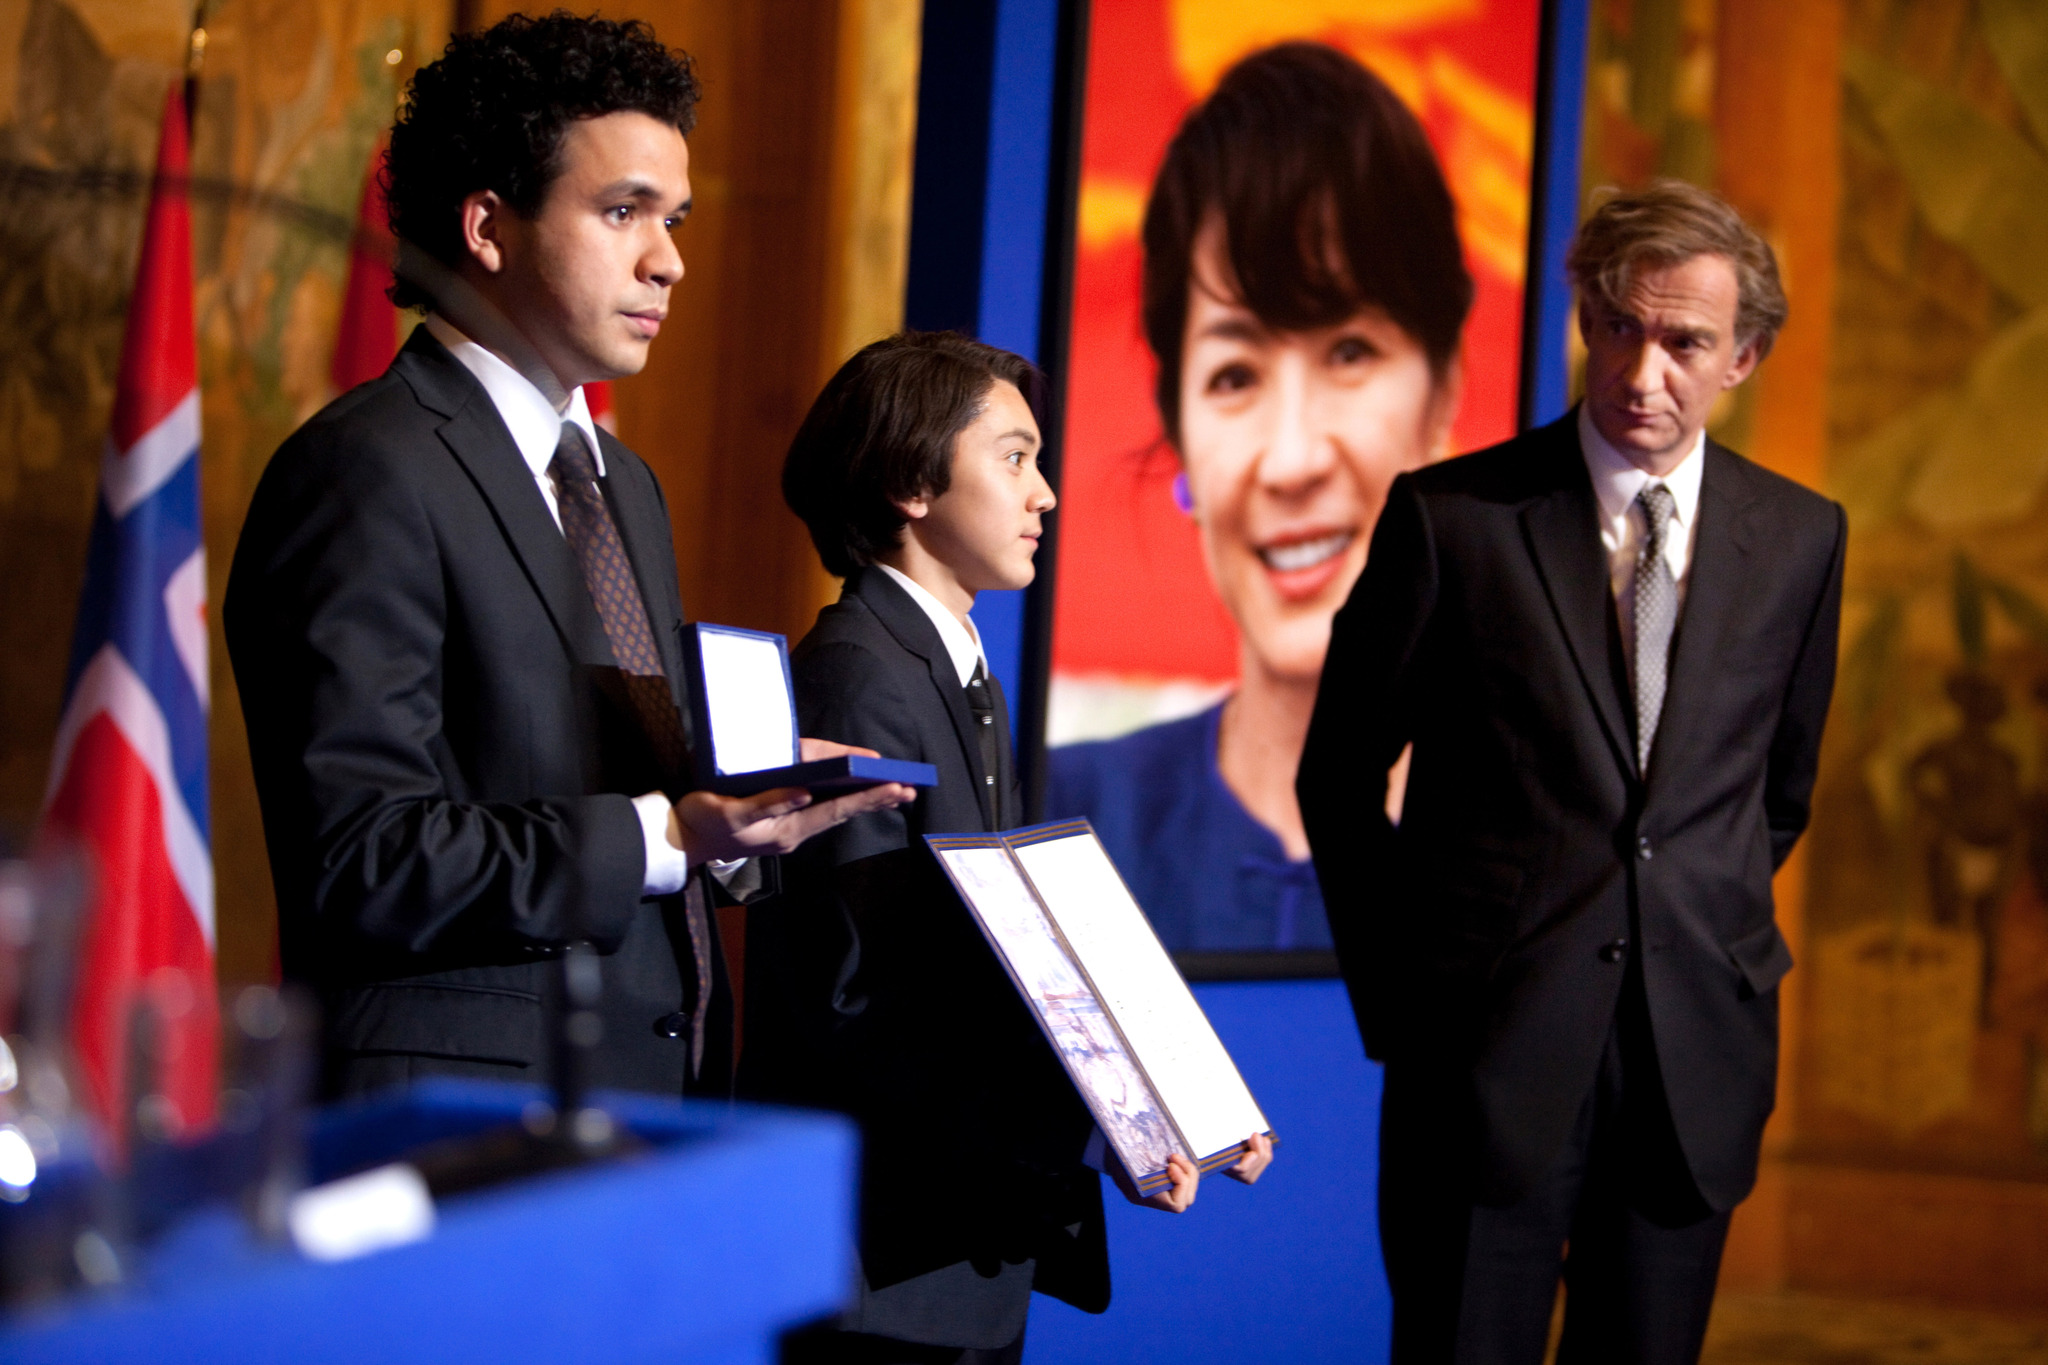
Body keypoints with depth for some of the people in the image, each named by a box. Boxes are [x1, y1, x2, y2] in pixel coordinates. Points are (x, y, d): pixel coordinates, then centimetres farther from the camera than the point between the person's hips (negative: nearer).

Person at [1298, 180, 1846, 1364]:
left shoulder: (1801, 537, 5)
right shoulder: (1449, 515, -4)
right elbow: (1340, 776, 3)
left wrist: (1713, 945, 14)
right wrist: (1396, 994, 3)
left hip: (1698, 1063, 3)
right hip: (1491, 1050, -3)